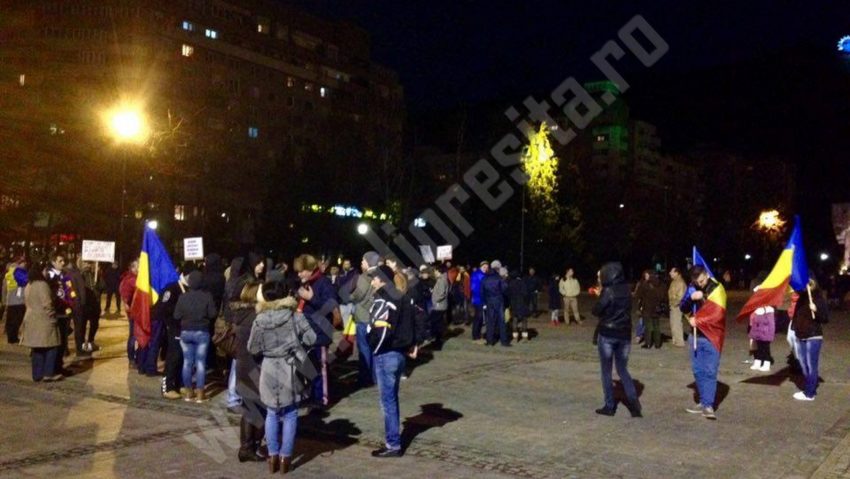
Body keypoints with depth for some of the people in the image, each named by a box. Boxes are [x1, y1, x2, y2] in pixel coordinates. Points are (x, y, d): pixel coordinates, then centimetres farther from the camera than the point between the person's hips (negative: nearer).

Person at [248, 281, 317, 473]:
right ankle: (285, 457, 13)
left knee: (272, 415, 15)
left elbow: (252, 348, 1)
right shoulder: (295, 316, -10)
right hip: (291, 370, -1)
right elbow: (311, 339, -8)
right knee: (290, 415, 9)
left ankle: (273, 456, 19)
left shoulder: (259, 321, -7)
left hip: (270, 371, 1)